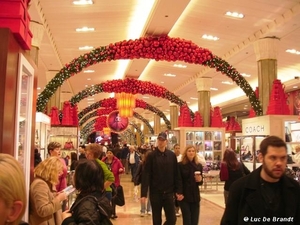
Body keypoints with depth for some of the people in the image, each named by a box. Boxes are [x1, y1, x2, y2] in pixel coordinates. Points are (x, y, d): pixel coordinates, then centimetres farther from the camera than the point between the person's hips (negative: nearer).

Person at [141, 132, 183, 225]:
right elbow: (146, 175, -8)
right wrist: (144, 193, -14)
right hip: (155, 193, -2)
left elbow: (176, 174, 3)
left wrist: (179, 191, -1)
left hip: (169, 193, 2)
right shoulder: (151, 156, -5)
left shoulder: (172, 155, 2)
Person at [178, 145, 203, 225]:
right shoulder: (180, 165, -6)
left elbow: (200, 182, 11)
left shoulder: (199, 165, 6)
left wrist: (200, 180, -11)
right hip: (184, 197, -4)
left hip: (195, 196, 4)